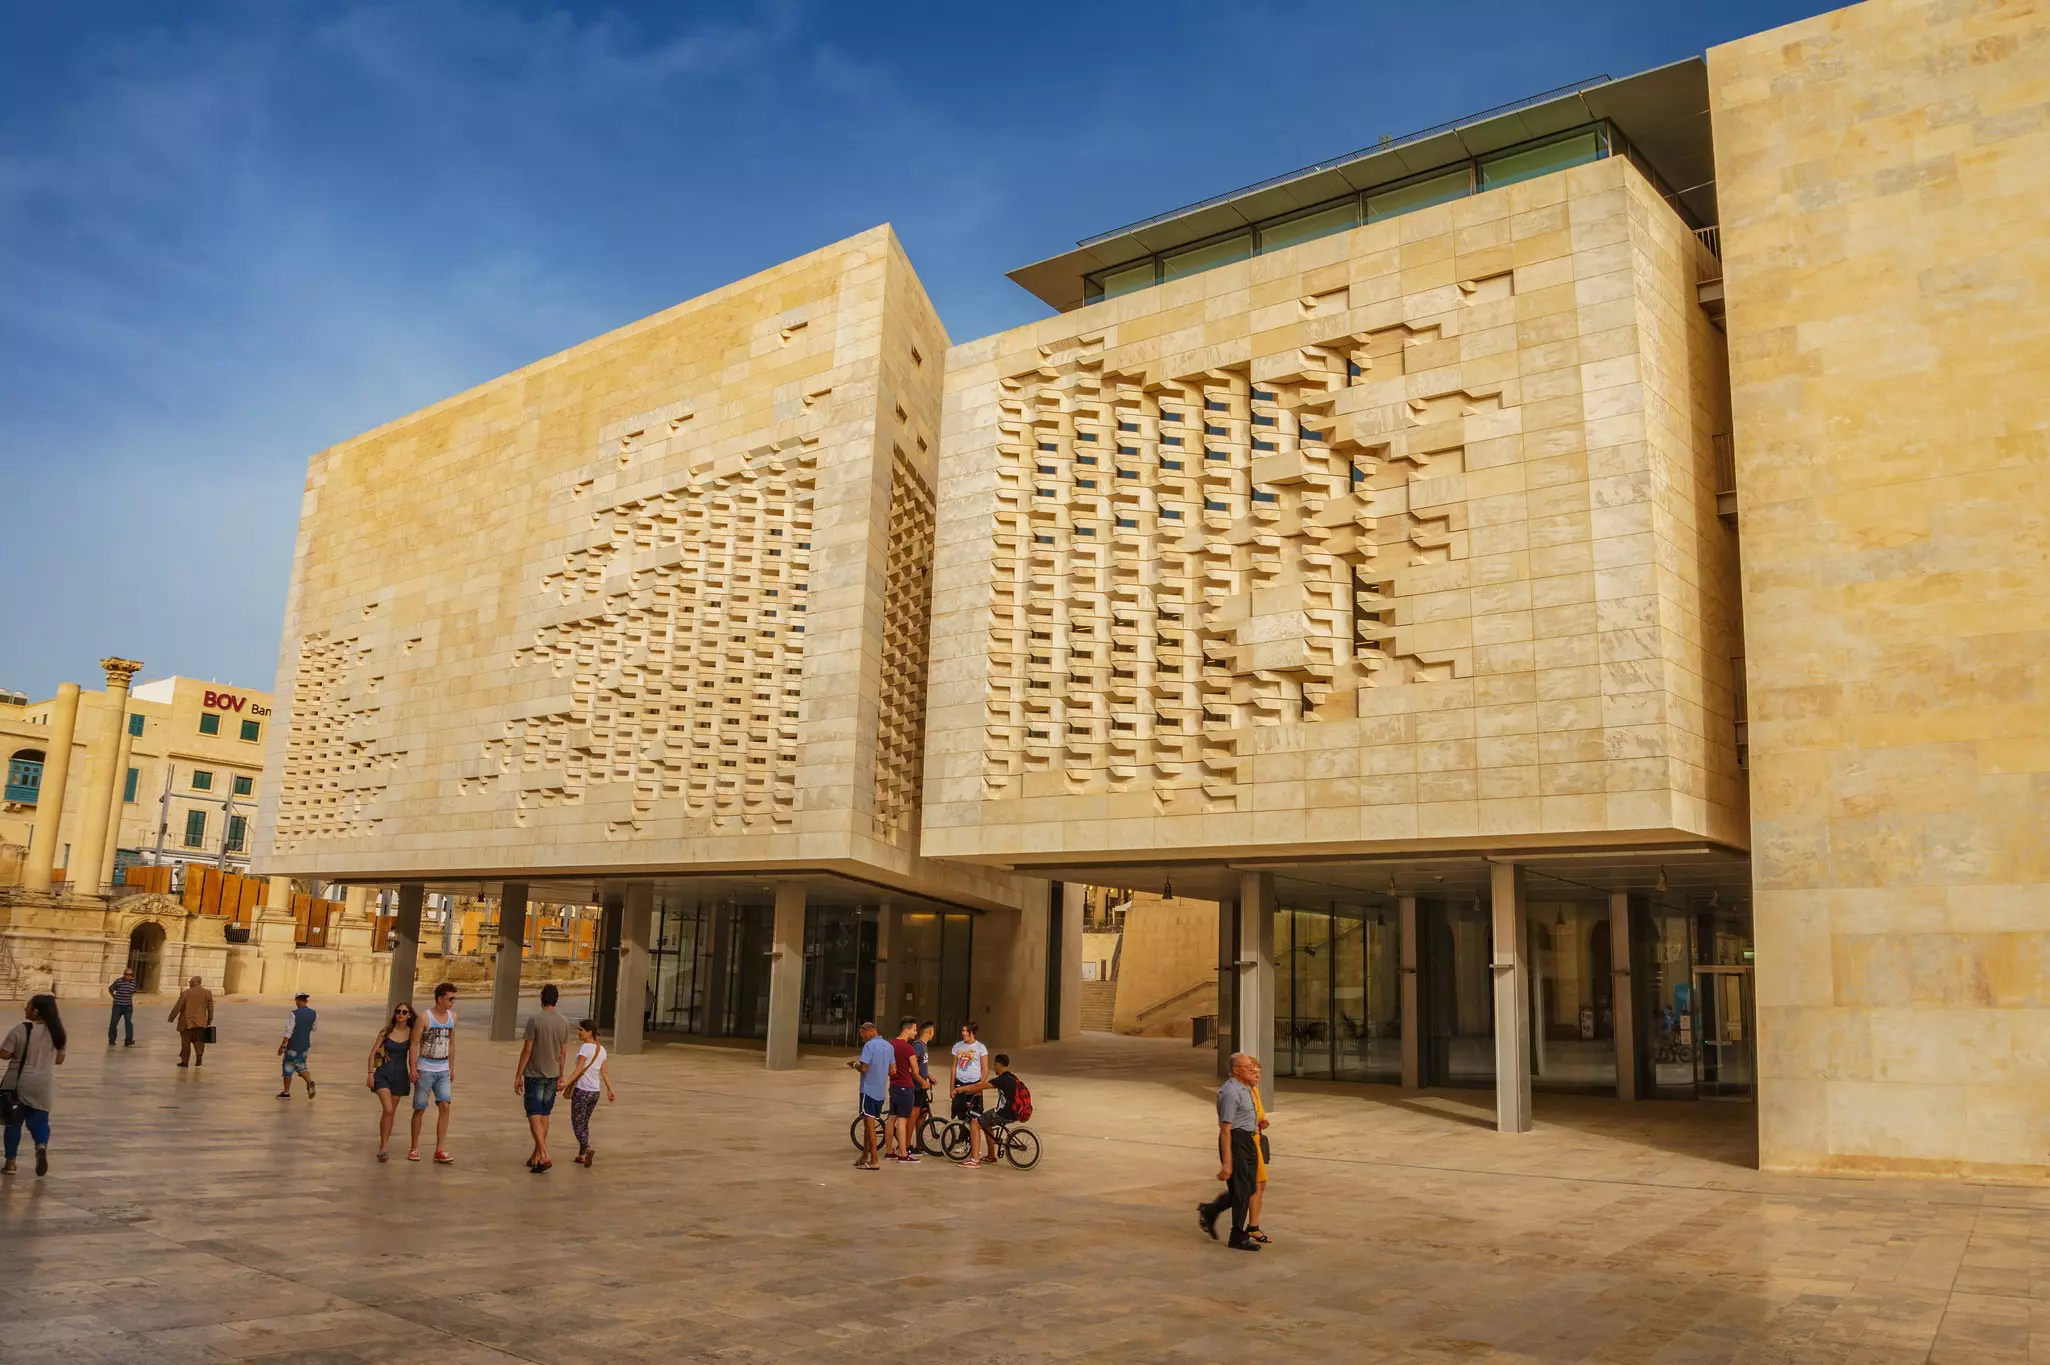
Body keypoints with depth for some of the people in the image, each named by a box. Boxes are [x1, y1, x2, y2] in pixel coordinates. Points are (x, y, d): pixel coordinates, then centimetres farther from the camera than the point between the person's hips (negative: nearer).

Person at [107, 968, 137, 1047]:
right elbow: (110, 990, 3)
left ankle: (129, 1040, -4)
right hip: (118, 1006, -2)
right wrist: (116, 998, 2)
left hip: (128, 1007, 2)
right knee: (113, 1023, 5)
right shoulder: (118, 981, -11)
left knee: (129, 1023, -4)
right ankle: (111, 1040, 18)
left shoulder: (133, 982, 1)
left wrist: (129, 998, 10)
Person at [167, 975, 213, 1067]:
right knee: (198, 1040, 14)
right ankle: (199, 1054, -8)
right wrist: (209, 1021, 15)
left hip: (187, 1022, -3)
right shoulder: (208, 993, 2)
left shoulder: (186, 993, -9)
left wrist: (171, 1018, 3)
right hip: (201, 1021, 3)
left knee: (186, 1041, 5)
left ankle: (185, 1061, 8)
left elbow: (177, 1007, -7)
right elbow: (210, 1008, 6)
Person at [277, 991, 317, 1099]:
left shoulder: (293, 1014, -17)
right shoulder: (313, 1014, 0)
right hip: (305, 1045, 5)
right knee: (301, 1066, 17)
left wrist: (282, 1046, -13)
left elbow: (288, 1032, -18)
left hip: (293, 1046, -5)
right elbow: (313, 1029, 13)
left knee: (288, 1068, 10)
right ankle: (309, 1082, -9)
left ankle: (286, 1092, 18)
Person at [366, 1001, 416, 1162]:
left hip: (400, 1074, 2)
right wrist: (370, 1073, -8)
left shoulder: (411, 1033, -1)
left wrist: (413, 1072, -2)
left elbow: (412, 1053, 5)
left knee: (392, 1112, 11)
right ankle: (384, 1147, -7)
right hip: (384, 1073, -2)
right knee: (388, 1110, -15)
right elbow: (374, 1052, -2)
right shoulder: (386, 1031, -4)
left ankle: (384, 1144, 24)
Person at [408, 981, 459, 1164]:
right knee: (420, 1109, 4)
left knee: (444, 1106, -8)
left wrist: (452, 1068, 16)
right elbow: (414, 1044, -11)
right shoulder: (424, 1018, -9)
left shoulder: (452, 1017, 8)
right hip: (425, 1070, -4)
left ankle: (440, 1150, -6)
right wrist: (412, 1068, -18)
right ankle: (414, 1148, 17)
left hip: (443, 1070, 4)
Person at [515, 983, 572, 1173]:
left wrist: (518, 1074, -5)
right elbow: (563, 1052, 8)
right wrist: (561, 1076, 18)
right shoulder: (564, 1022, 3)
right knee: (544, 1116, 14)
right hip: (552, 1075, 5)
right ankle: (536, 1156, 23)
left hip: (534, 1075, -5)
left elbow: (527, 1050, -13)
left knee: (534, 1116, -5)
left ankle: (544, 1156, -17)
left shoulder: (534, 1020, -13)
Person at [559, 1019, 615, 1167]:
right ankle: (582, 1155, 21)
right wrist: (610, 1090, 14)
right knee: (584, 1123, 19)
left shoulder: (585, 1047, -12)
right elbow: (604, 1073, 11)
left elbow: (579, 1070, -19)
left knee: (577, 1125, -2)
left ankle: (588, 1149, -23)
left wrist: (566, 1083, -23)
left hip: (581, 1091, -7)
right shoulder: (601, 1050, 9)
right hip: (595, 1092, 7)